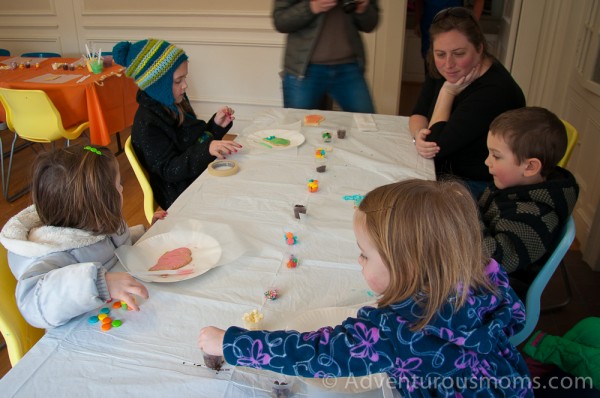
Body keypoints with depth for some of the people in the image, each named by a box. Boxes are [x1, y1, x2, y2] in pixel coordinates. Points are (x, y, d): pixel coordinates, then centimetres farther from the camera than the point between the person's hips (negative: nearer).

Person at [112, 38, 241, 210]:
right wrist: (207, 149, -34)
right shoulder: (147, 124, -19)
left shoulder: (176, 103, 6)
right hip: (182, 198, -8)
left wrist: (216, 124, -3)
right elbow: (169, 170, -22)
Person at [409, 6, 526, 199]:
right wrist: (420, 135, -21)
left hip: (479, 186, -7)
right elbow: (418, 113, 1)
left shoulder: (494, 91, -28)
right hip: (442, 172, 7)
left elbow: (439, 146, -26)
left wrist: (447, 92, -18)